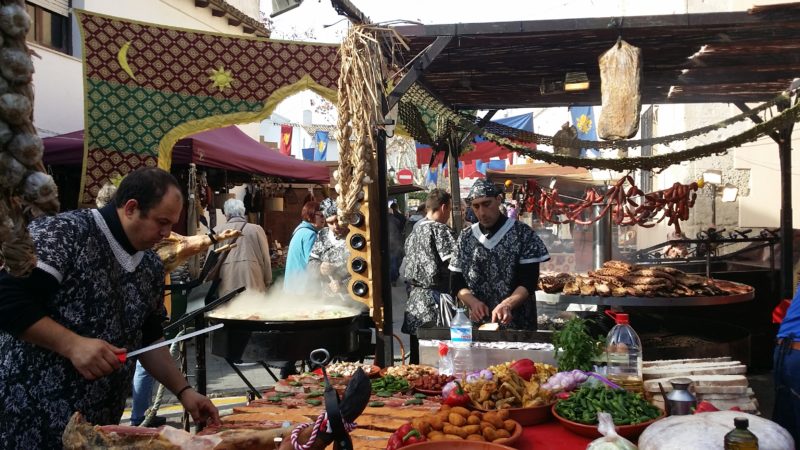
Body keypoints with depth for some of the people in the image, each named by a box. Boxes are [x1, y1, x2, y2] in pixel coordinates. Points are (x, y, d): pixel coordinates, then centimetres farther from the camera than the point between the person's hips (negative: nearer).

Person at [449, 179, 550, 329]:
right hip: (477, 324, 3)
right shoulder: (465, 238, 4)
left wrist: (507, 305, -26)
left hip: (518, 324, -2)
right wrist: (473, 302, -13)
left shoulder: (523, 233, -5)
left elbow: (529, 282, -9)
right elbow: (456, 283, 6)